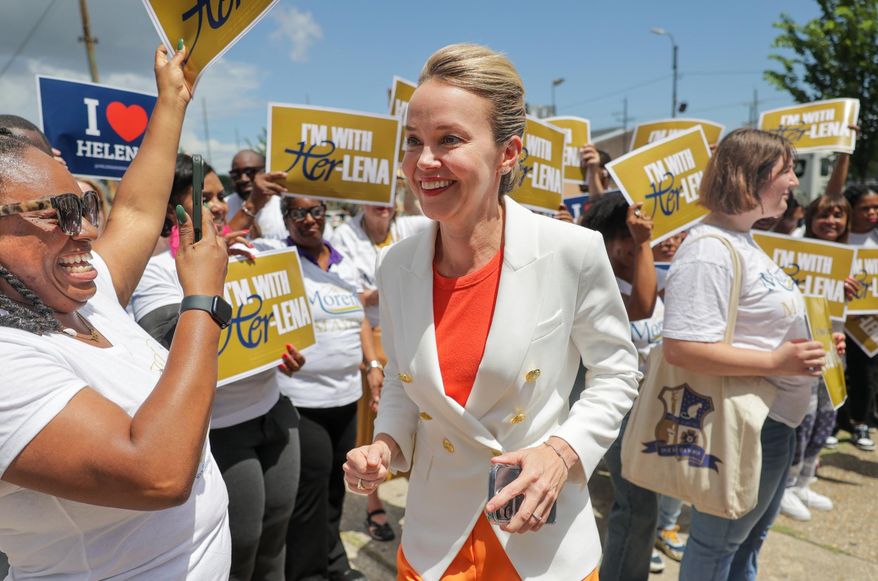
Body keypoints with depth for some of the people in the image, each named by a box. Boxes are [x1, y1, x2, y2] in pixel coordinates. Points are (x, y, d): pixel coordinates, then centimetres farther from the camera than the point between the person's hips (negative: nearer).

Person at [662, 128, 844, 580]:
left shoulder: (743, 240, 9)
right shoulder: (709, 250, -24)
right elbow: (681, 348, -32)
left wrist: (809, 344, 8)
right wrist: (775, 362, -28)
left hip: (773, 420, 10)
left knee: (749, 540, 26)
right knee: (717, 543, 11)